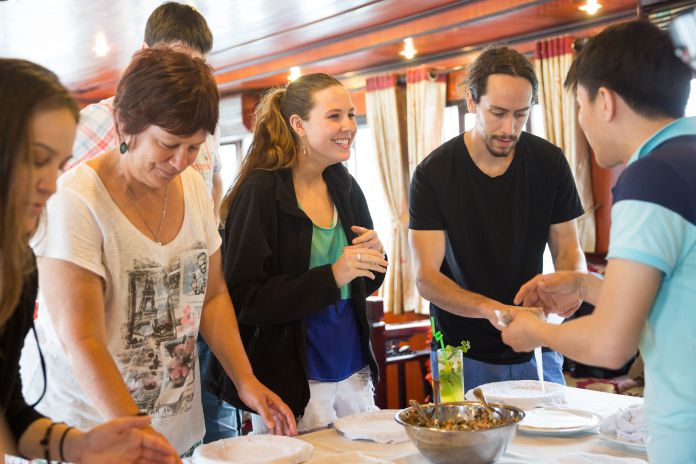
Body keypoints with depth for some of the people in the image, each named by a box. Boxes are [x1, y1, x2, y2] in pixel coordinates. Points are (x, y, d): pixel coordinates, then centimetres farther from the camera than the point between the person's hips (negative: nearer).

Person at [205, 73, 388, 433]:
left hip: (353, 372, 7)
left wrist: (375, 258, -6)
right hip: (291, 381, -7)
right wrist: (330, 277, -25)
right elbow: (242, 298, -18)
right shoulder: (260, 192, -14)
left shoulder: (345, 187, 7)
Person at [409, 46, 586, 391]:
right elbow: (426, 277, -16)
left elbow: (568, 250, 3)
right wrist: (490, 308, -33)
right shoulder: (433, 174, -13)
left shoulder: (549, 162, -4)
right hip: (462, 353, -2)